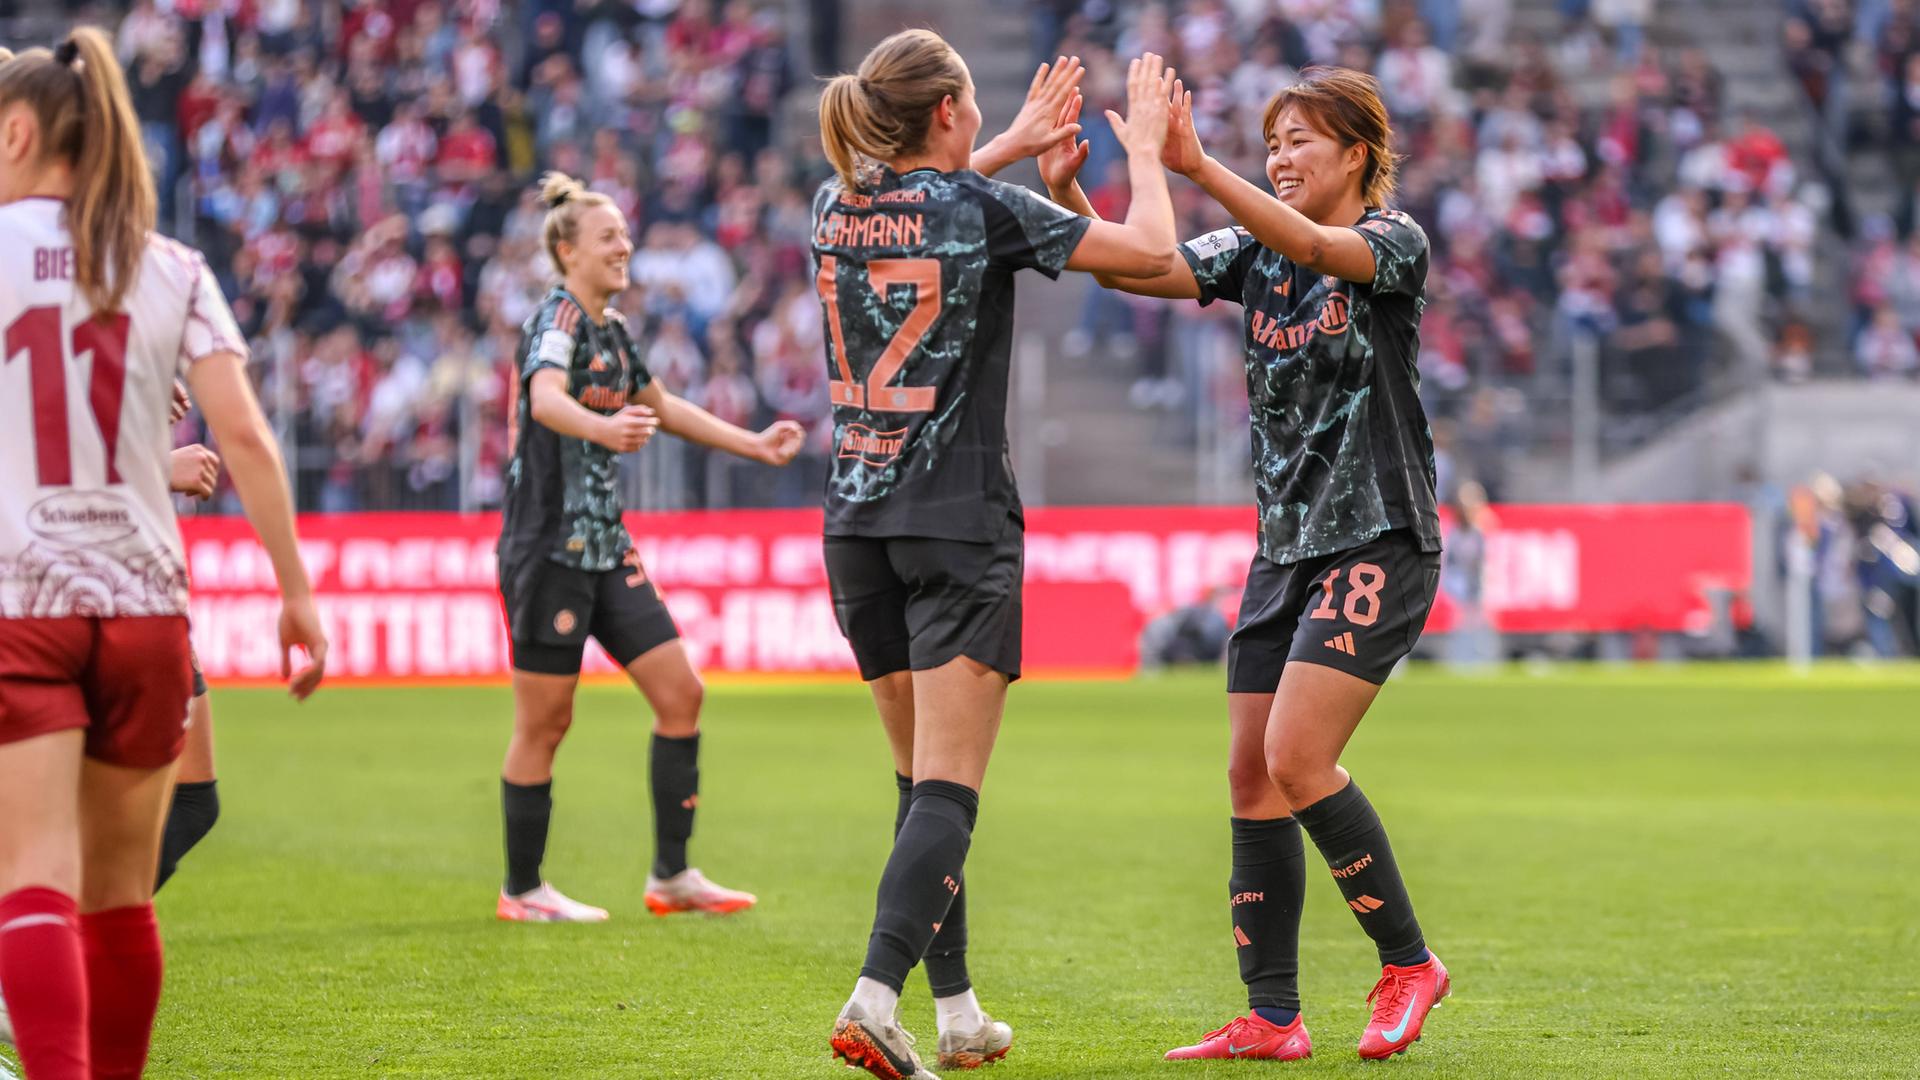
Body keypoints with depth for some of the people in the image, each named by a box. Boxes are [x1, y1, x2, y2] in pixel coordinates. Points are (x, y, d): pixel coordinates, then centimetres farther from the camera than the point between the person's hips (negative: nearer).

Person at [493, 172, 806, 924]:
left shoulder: (612, 328, 13)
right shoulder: (559, 319, -13)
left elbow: (658, 406, 31)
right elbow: (545, 397, -34)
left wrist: (752, 444, 32)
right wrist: (605, 428, -54)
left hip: (605, 546, 8)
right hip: (548, 546, -8)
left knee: (679, 692, 3)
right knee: (544, 721, -1)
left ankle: (671, 875, 10)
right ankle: (521, 891, 11)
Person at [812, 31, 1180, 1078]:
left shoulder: (836, 206, 6)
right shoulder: (985, 210, -11)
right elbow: (1149, 250, -3)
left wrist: (1014, 145, 37)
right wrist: (1145, 147, 13)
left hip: (857, 515, 6)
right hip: (959, 522, -6)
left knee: (922, 781, 15)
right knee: (947, 791, -9)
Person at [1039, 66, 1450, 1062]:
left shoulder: (1396, 241, -7)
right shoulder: (1254, 251, 10)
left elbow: (1309, 245, -28)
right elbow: (1135, 269, -3)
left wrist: (1196, 167, -38)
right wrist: (1066, 195, -20)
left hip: (1379, 542, -7)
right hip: (1286, 548, 7)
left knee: (1297, 759, -17)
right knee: (1251, 774, 1)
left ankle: (1407, 960, 0)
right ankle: (1272, 1018, 5)